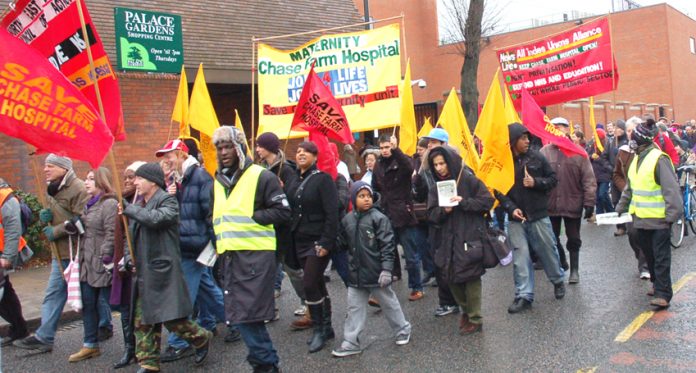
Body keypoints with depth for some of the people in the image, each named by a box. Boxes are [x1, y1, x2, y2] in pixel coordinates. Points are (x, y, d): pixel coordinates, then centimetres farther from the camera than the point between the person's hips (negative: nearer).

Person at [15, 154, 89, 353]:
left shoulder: (77, 188, -15)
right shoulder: (52, 188, 15)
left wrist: (56, 231, -16)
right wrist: (44, 215, 1)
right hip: (60, 251, 9)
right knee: (53, 293, 8)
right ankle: (43, 337, 11)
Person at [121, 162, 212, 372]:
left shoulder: (168, 201, -5)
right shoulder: (139, 206, 18)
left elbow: (157, 218, -26)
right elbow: (132, 237, 23)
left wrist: (128, 208, -15)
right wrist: (129, 258, 5)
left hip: (163, 272, -8)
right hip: (142, 274, 8)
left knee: (172, 320, -6)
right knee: (142, 322, 7)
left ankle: (202, 339, 18)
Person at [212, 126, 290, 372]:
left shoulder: (261, 176, -5)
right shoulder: (218, 181, 17)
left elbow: (282, 211, -8)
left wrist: (251, 218, -14)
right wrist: (219, 241, 11)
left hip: (256, 255, -7)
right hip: (229, 256, 7)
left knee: (247, 313, -9)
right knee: (239, 314, 8)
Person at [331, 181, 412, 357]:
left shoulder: (379, 218, -11)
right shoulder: (347, 220, 3)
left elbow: (387, 246, -13)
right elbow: (342, 244, 16)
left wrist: (386, 269, -18)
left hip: (376, 273, -4)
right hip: (356, 273, 5)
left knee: (389, 303, 12)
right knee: (354, 307, 9)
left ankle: (403, 329, 33)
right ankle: (350, 342, 18)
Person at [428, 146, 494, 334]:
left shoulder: (468, 179, -6)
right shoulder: (436, 187, 10)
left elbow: (487, 201, -8)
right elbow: (432, 215, 7)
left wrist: (464, 202, -18)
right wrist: (443, 210, -14)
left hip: (470, 237, -5)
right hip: (448, 239, 5)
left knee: (470, 277, -3)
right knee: (451, 278, 8)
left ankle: (475, 319, 10)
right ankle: (466, 310, 29)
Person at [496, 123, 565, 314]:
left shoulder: (537, 157, -3)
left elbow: (553, 179, 3)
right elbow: (499, 191, -1)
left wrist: (536, 182, -14)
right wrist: (511, 208, -15)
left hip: (539, 215, 0)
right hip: (516, 218, 0)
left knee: (548, 251, 12)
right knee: (520, 256, 0)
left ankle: (558, 281, 38)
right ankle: (524, 296, 7)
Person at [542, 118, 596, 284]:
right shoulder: (545, 152, -2)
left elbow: (589, 180, -5)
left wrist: (589, 203, -9)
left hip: (573, 204, -2)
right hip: (550, 205, 2)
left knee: (573, 239, 9)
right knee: (553, 238, 16)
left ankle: (574, 269, 23)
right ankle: (561, 263, 38)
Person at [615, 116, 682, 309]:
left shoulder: (659, 159, -17)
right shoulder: (637, 159, 11)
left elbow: (672, 189, -19)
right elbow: (630, 188, 20)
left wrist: (672, 215, -22)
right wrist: (620, 208, 20)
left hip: (658, 219, -8)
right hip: (641, 218, 8)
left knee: (661, 257, -3)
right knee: (649, 254, 17)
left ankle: (663, 294, 0)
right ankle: (657, 283, 32)